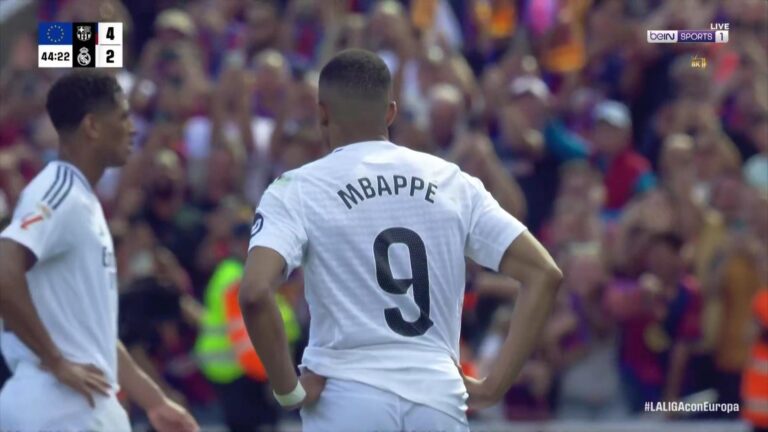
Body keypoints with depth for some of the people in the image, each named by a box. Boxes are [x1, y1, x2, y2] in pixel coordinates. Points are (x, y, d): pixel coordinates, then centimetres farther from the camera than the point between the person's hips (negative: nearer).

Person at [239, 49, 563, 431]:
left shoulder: (298, 190, -1)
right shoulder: (453, 183, 10)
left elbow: (255, 292, -17)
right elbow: (543, 274, 6)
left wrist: (289, 389, -5)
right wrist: (495, 384, 5)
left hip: (348, 400, -3)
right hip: (439, 398, 3)